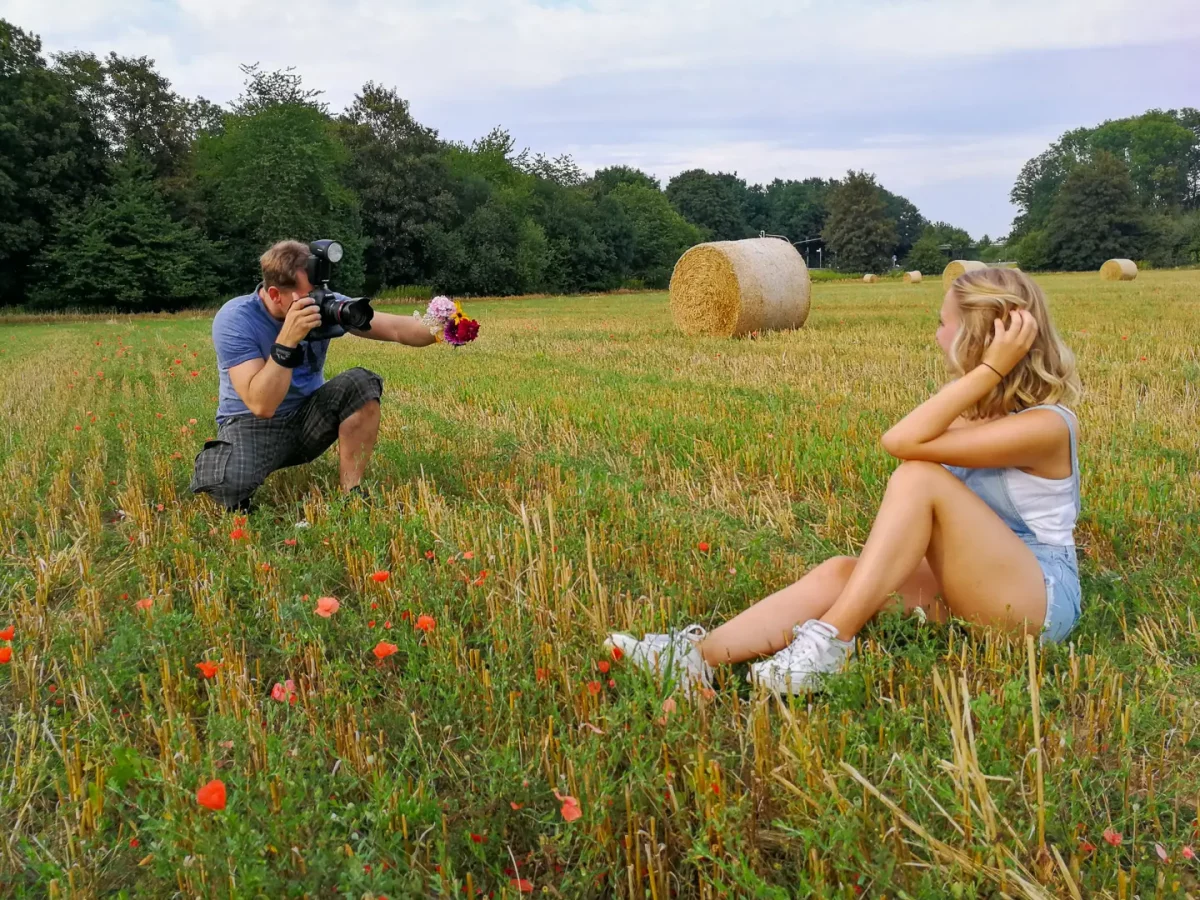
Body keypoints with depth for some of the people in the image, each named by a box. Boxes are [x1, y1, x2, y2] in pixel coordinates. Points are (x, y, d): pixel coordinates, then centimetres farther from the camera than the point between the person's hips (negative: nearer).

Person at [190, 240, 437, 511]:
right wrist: (286, 340, -40)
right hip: (251, 422, -4)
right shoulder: (234, 320, -22)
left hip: (308, 416, 4)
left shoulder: (324, 305, -11)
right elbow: (261, 405, -32)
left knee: (361, 383, -23)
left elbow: (395, 328, -15)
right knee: (231, 482, -36)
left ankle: (352, 492, -15)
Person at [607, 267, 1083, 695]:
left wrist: (991, 369, -28)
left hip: (1044, 600, -7)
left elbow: (902, 442, -28)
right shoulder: (980, 408, 10)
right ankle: (701, 655, -31)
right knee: (839, 572, -18)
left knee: (918, 475, -28)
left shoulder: (1045, 425, -17)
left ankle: (829, 641, -28)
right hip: (971, 593, 7)